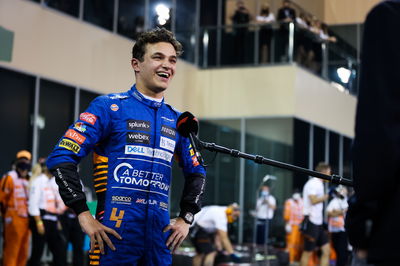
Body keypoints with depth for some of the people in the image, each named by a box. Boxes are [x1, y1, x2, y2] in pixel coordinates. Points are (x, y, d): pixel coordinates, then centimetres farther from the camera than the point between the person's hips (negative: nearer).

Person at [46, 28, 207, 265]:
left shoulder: (177, 120, 14)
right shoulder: (109, 107, -1)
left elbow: (196, 172, 27)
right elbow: (61, 158, -7)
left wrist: (186, 219, 14)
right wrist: (84, 215, -12)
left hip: (160, 233, 5)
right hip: (115, 232, -5)